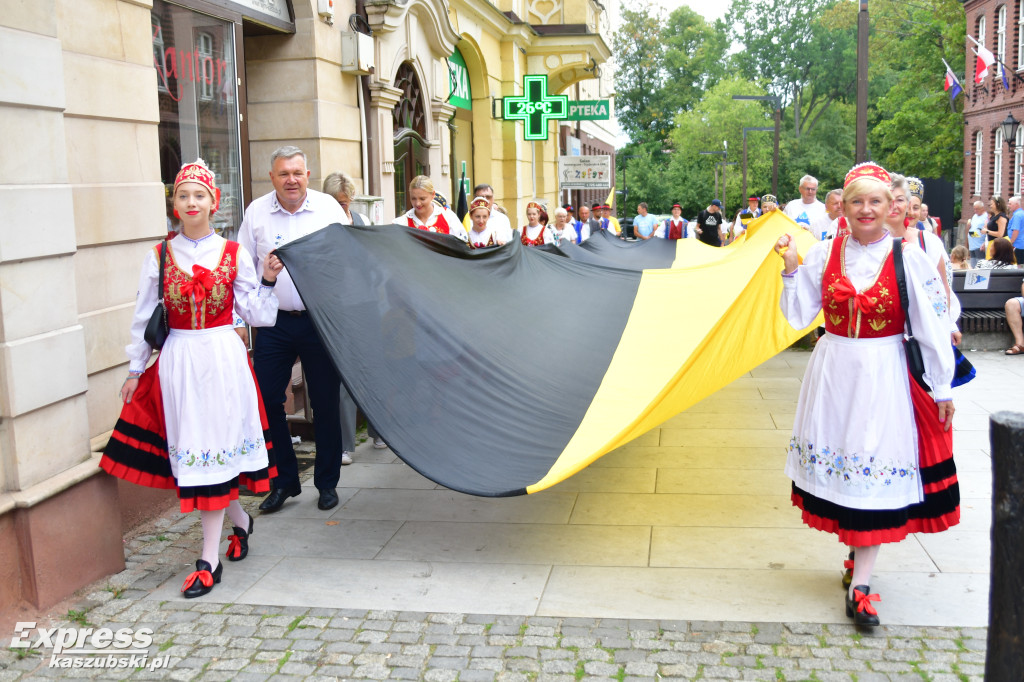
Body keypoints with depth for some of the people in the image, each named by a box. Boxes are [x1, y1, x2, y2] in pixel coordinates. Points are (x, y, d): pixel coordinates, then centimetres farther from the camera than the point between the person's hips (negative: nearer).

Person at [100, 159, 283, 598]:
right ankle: (240, 520, 32)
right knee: (192, 451, 5)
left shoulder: (233, 253, 2)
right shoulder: (160, 256, 4)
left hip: (222, 358, -2)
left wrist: (267, 281, -7)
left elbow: (253, 312, 6)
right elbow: (144, 316, 10)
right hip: (178, 360, 2)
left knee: (210, 448, -1)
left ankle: (209, 560, 5)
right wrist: (135, 368, 12)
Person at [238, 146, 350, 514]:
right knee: (266, 400, 0)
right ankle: (283, 480, 18)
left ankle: (327, 482, 20)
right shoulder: (256, 212, 5)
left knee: (326, 403, 5)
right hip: (274, 322, 1)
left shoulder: (328, 207, 1)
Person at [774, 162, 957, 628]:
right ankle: (859, 551, 29)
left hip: (884, 377, -3)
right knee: (837, 461, 9)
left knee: (873, 472, -3)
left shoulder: (908, 258, -6)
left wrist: (942, 388, -1)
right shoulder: (823, 254, 2)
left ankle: (860, 585, 1)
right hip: (833, 373, 3)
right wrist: (791, 269, -8)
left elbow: (931, 328, -3)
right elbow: (799, 315, 4)